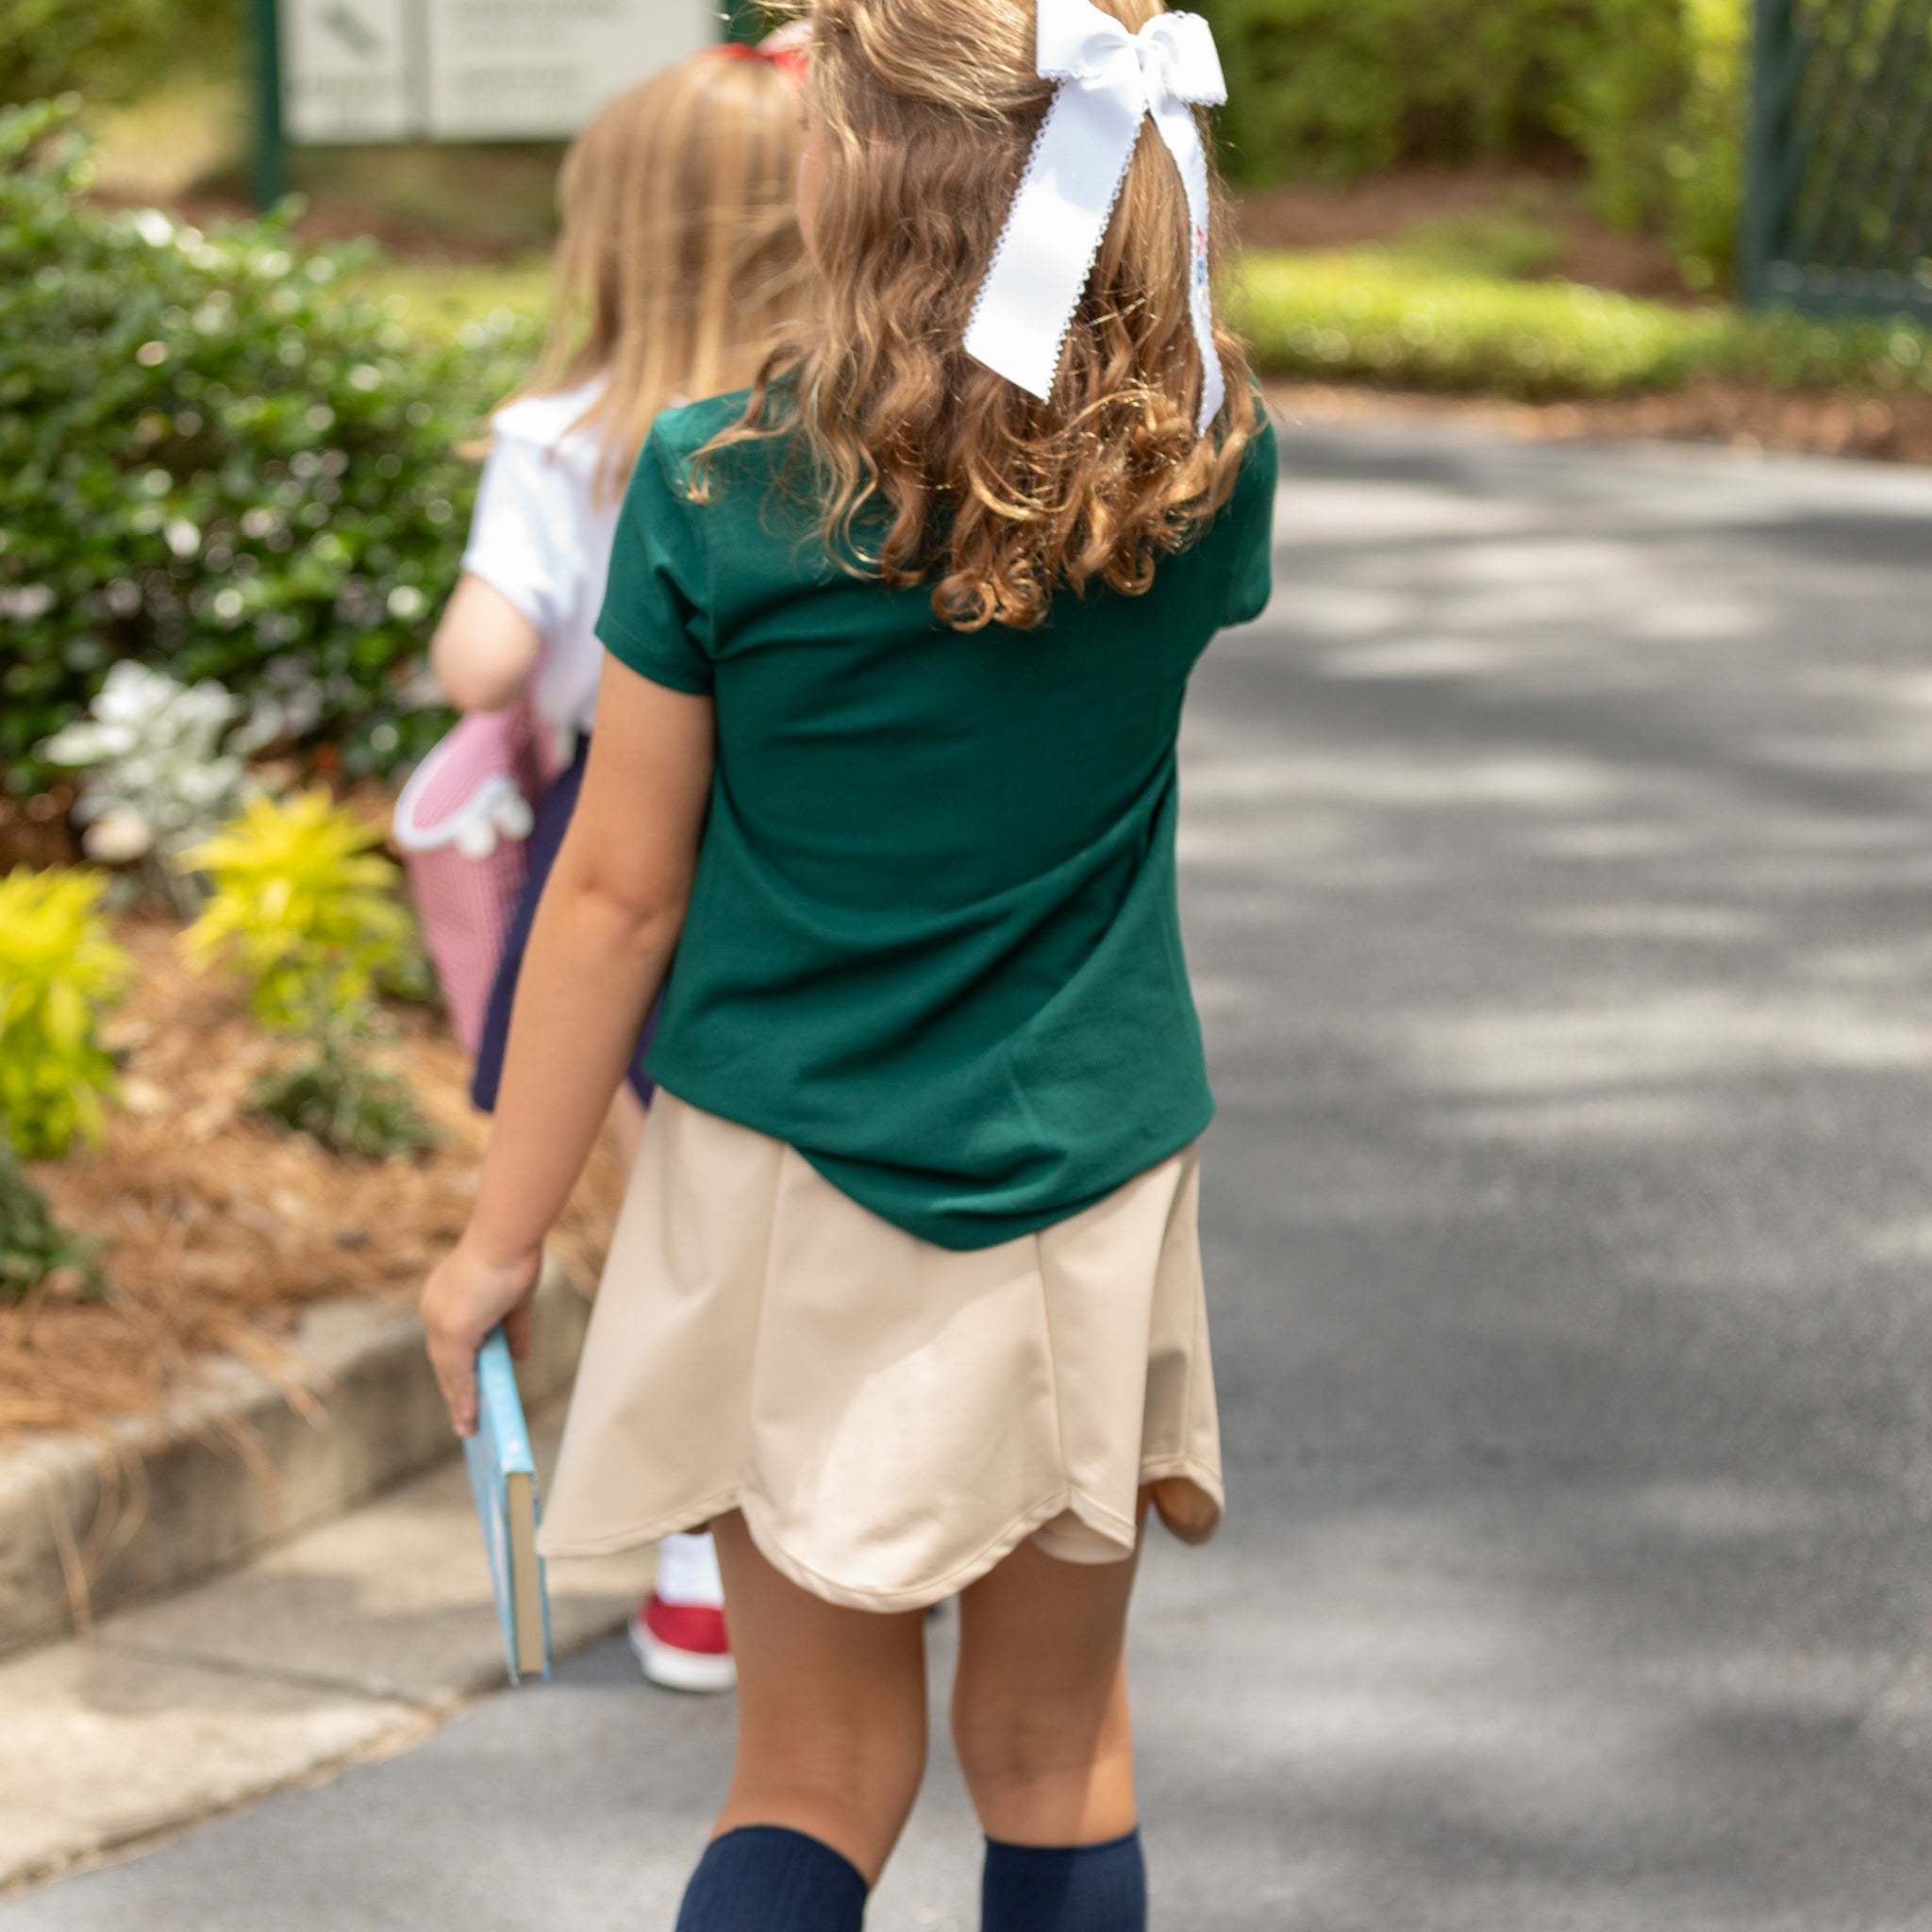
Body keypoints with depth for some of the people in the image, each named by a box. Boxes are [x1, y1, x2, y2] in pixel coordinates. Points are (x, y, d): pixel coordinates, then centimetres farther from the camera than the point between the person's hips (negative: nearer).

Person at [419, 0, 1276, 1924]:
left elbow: (617, 893, -9)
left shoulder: (716, 491, -14)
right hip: (1088, 1185, 2)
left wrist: (499, 1238, 2)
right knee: (1054, 1758, 18)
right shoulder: (1200, 473, -8)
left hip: (785, 1188, -1)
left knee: (816, 1773, 11)